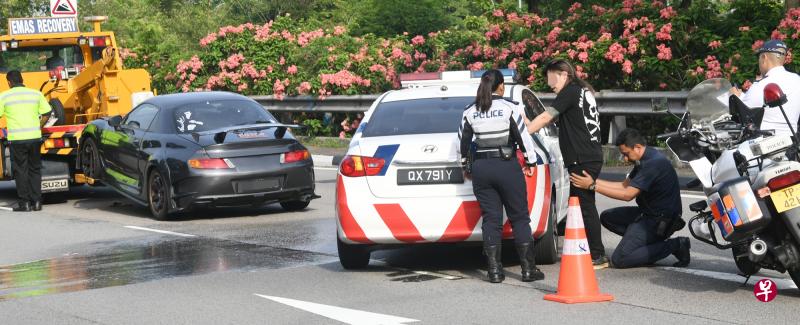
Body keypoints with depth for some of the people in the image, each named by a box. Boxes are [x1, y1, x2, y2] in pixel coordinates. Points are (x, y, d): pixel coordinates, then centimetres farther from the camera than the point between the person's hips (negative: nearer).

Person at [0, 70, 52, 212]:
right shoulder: (36, 94, 6)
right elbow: (47, 112, 7)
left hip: (16, 138, -3)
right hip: (35, 137, 3)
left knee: (20, 171, 4)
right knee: (35, 169, 12)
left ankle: (24, 202, 3)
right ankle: (36, 201, 11)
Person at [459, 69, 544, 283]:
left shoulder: (470, 113, 4)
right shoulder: (508, 108, -7)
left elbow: (463, 143, 10)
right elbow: (523, 137, -8)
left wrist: (466, 167, 24)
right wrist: (530, 161, 5)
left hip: (481, 168, 3)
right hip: (507, 166, -3)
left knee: (491, 219, 7)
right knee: (520, 218, 4)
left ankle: (494, 271, 2)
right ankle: (528, 269, 3)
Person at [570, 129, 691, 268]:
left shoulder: (654, 163, -22)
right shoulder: (645, 160, 9)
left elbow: (628, 194, -23)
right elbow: (625, 185, 14)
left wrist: (593, 186, -21)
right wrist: (594, 181, 5)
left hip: (661, 220, -10)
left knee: (619, 260, -14)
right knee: (607, 217, 13)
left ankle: (674, 246, -9)